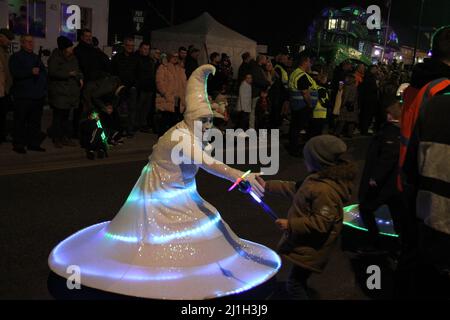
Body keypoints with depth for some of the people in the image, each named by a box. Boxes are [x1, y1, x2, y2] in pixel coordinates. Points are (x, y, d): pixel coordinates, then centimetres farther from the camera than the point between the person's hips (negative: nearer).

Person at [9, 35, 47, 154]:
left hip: (38, 95, 6)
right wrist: (31, 72, -26)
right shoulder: (16, 57, 0)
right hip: (23, 96, -6)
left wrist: (44, 88, 9)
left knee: (35, 121, 8)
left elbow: (44, 72, 22)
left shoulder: (36, 57, 20)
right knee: (20, 121, -3)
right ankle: (18, 144, 4)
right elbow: (15, 73, -14)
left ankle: (33, 143, 15)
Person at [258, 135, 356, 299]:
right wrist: (268, 186, 14)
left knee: (294, 284, 0)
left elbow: (321, 223, -30)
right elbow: (297, 189, 14)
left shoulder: (325, 190, -31)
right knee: (299, 281, 26)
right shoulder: (321, 178, 2)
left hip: (310, 248, -10)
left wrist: (290, 224, -25)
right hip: (306, 243, 10)